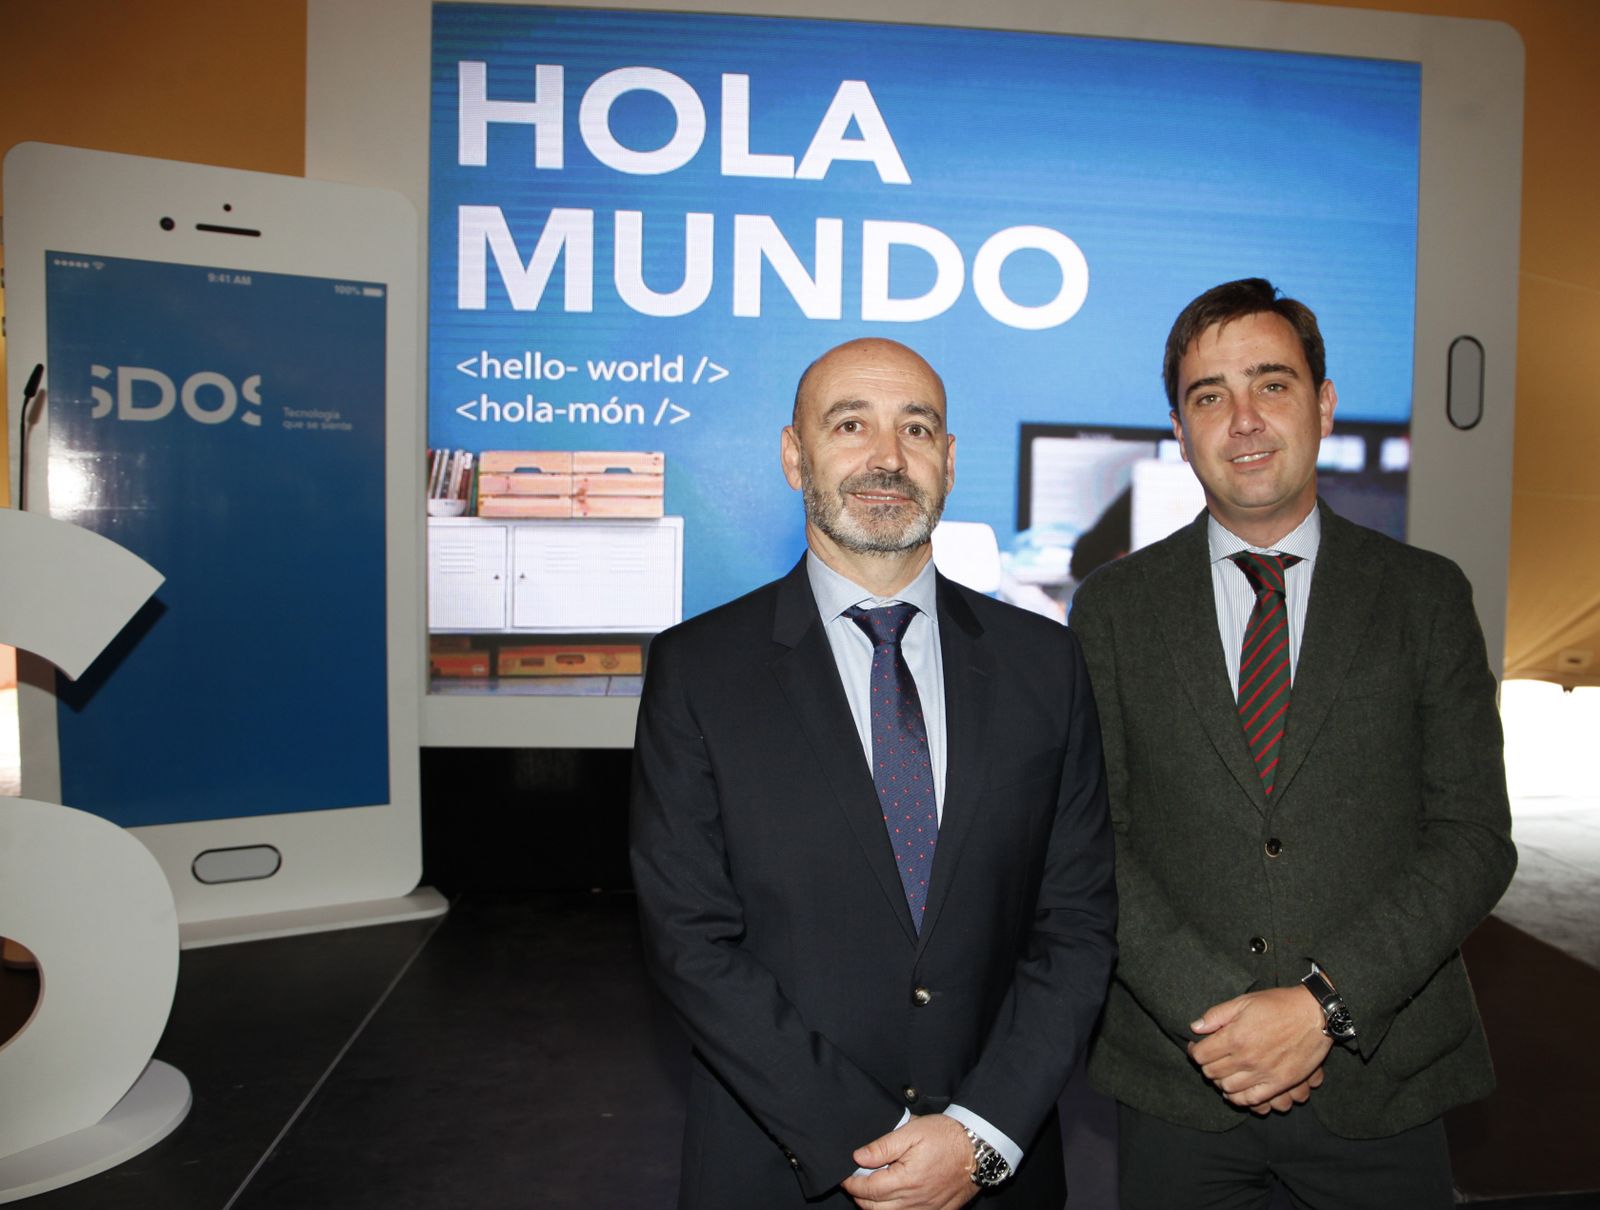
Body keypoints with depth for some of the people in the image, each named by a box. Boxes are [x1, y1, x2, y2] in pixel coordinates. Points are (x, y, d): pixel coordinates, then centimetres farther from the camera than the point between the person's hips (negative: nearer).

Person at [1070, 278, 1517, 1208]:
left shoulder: (1427, 596, 0)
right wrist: (1207, 1010, -14)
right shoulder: (1114, 607, -1)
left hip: (1382, 1076, 1)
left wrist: (1326, 1003, -15)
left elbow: (1474, 836, -5)